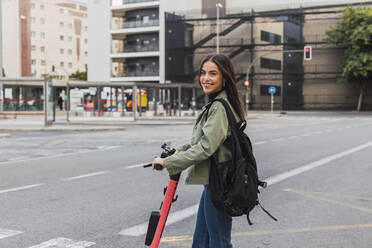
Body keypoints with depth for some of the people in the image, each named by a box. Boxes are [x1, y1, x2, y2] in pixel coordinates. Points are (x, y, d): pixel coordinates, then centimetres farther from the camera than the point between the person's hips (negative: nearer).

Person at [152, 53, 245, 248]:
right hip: (213, 182, 10)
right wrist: (181, 150, 14)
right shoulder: (214, 104, 15)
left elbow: (206, 147, -25)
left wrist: (169, 162, -18)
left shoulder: (220, 107, -18)